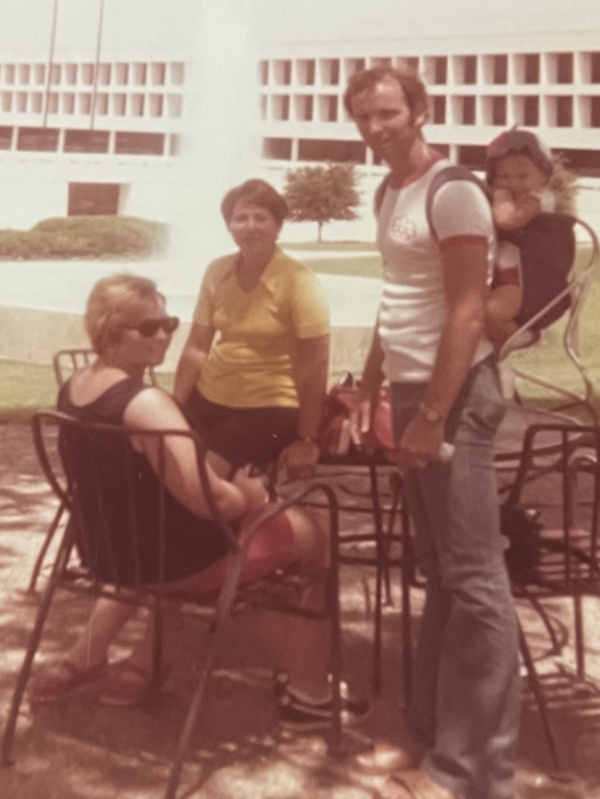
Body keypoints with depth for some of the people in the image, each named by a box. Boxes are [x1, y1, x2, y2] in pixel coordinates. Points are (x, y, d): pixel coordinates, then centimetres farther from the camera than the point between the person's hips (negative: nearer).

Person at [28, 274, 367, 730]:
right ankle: (310, 696, 18)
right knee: (313, 535, 8)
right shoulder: (146, 403, -26)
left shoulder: (73, 389, 2)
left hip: (106, 554, 8)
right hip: (170, 560, -8)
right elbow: (208, 501, -29)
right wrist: (252, 496, -6)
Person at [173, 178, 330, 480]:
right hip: (208, 399, 5)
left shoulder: (299, 282, -13)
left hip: (270, 409, -5)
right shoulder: (216, 272, 3)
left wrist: (306, 440, -16)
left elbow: (315, 364, -14)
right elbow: (196, 347, 6)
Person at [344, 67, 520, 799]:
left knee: (474, 580, -4)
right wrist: (369, 387, 18)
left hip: (452, 394, -9)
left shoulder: (453, 192, -11)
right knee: (439, 574, 14)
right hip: (409, 388, 9)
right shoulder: (389, 193, 16)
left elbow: (467, 311, -17)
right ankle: (430, 736, 25)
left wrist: (434, 416, -20)